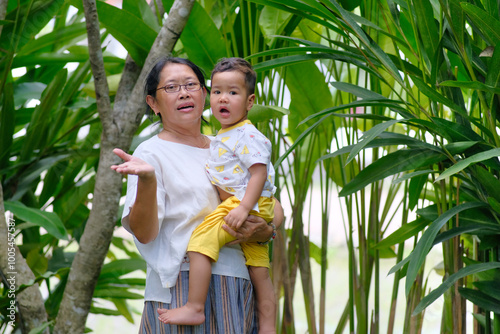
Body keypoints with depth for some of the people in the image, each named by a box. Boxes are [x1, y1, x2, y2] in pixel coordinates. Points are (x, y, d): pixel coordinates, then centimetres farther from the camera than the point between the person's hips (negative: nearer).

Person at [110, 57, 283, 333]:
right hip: (181, 287, -5)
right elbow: (143, 233, -9)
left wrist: (265, 231, -4)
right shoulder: (152, 153, 1)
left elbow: (274, 207, 18)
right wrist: (146, 181, -26)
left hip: (238, 287, 5)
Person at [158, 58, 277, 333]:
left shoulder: (248, 135, -12)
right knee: (259, 272, 12)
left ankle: (194, 308, -20)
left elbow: (259, 173, -21)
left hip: (247, 204, -10)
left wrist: (243, 207, -29)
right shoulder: (221, 138, 19)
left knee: (202, 238, -20)